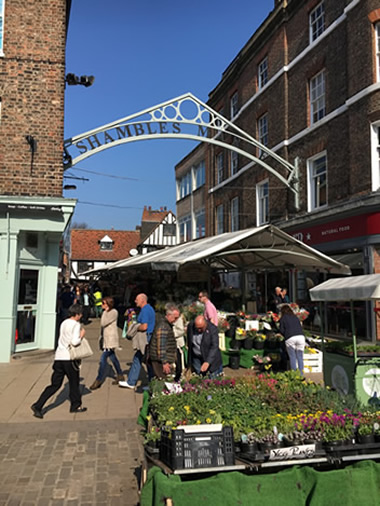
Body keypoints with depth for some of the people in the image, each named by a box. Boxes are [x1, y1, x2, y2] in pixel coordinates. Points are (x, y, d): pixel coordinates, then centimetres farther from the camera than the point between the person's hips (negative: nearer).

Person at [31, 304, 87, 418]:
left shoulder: (63, 323, 15)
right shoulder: (76, 325, -10)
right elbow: (75, 342, -21)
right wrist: (81, 335, -3)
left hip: (59, 357, 7)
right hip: (69, 358, -7)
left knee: (55, 384, 10)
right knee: (74, 382, 12)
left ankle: (38, 406, 2)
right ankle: (76, 406, 25)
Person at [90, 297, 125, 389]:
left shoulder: (114, 312, -15)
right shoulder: (106, 312, 12)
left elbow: (103, 323, -21)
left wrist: (105, 311, -13)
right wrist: (101, 336, 18)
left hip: (111, 339, -9)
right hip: (106, 339, 9)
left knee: (103, 358, -9)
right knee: (112, 357, 16)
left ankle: (98, 380, -2)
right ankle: (120, 376, 29)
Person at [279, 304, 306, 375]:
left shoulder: (283, 318, 9)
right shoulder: (295, 317, 21)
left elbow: (281, 330, 6)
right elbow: (300, 327, 19)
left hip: (290, 338, -3)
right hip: (301, 336, 3)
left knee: (292, 357, 5)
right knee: (300, 357, 9)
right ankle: (301, 374, 10)